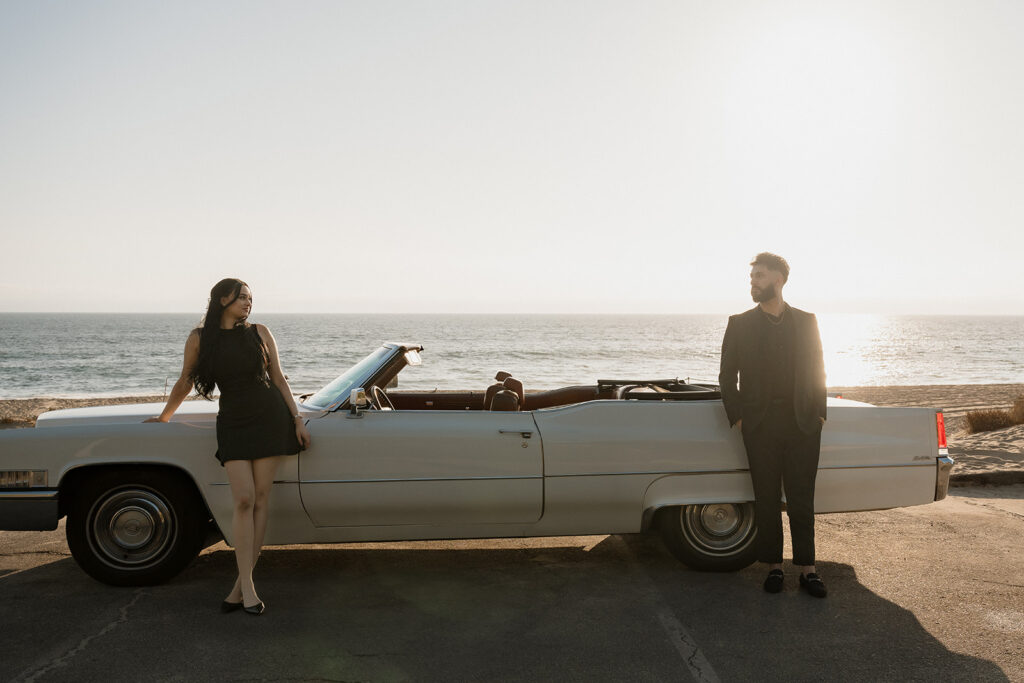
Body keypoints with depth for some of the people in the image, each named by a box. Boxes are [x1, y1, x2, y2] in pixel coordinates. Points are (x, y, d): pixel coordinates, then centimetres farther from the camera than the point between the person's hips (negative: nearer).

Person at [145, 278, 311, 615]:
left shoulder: (260, 333, 5)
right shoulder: (200, 338, 2)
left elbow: (278, 379, 8)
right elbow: (184, 382, 14)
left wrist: (297, 419, 3)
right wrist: (163, 417, 23)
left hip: (269, 418, 1)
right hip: (233, 423, -1)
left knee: (259, 500, -1)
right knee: (243, 501, -11)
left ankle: (241, 584, 5)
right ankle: (247, 588, -7)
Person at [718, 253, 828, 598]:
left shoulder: (806, 322, 9)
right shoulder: (739, 324, 6)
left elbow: (817, 371, 11)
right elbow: (727, 376, 7)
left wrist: (819, 412, 2)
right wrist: (737, 417, -2)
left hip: (802, 424, 0)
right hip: (760, 426, 0)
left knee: (801, 500, 3)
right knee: (767, 500, 5)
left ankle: (807, 569, 12)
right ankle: (773, 566, 16)